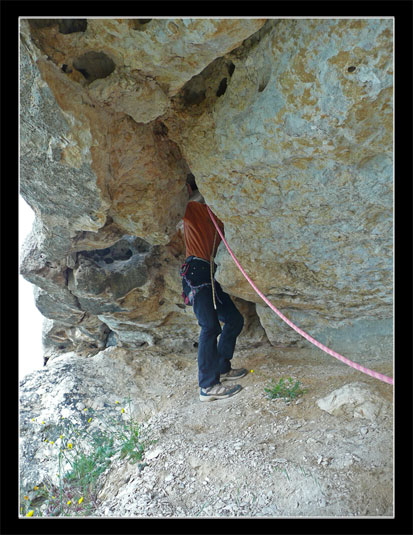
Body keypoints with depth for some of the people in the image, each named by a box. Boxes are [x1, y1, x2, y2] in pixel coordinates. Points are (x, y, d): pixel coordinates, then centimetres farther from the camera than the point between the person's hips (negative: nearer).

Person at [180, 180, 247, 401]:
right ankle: (208, 386, -16)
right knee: (210, 327, -18)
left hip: (210, 275, 8)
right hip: (195, 271, -8)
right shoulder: (189, 208, 5)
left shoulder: (214, 213, 25)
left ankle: (221, 368, 18)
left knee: (235, 319, 9)